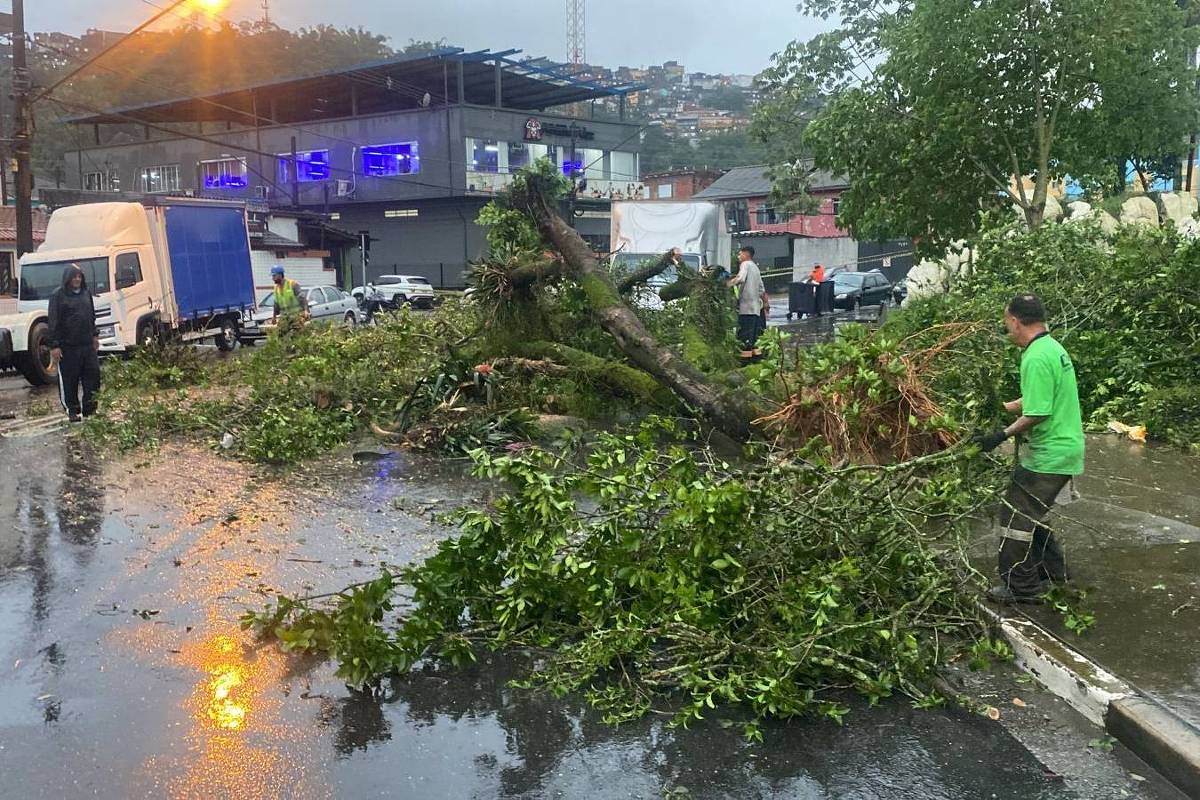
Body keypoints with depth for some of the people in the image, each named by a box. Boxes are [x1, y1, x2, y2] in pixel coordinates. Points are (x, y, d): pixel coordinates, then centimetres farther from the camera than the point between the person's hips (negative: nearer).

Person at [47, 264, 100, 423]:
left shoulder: (86, 293, 11)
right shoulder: (58, 295, -5)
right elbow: (53, 322, -8)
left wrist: (94, 335, 19)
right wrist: (54, 345, -13)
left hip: (87, 344, 5)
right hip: (67, 345, -5)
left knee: (93, 374, 3)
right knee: (69, 379, 2)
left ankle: (89, 408, 12)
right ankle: (72, 410, 11)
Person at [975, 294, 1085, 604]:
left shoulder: (1035, 358, -23)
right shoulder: (1052, 348, 9)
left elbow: (1037, 414, -24)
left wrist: (1002, 435, -14)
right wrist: (1002, 408, 20)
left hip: (1049, 455, -10)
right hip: (1064, 449, 10)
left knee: (1018, 516, 0)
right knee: (1031, 513, 22)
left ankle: (1020, 588, 9)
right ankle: (1051, 570, 34)